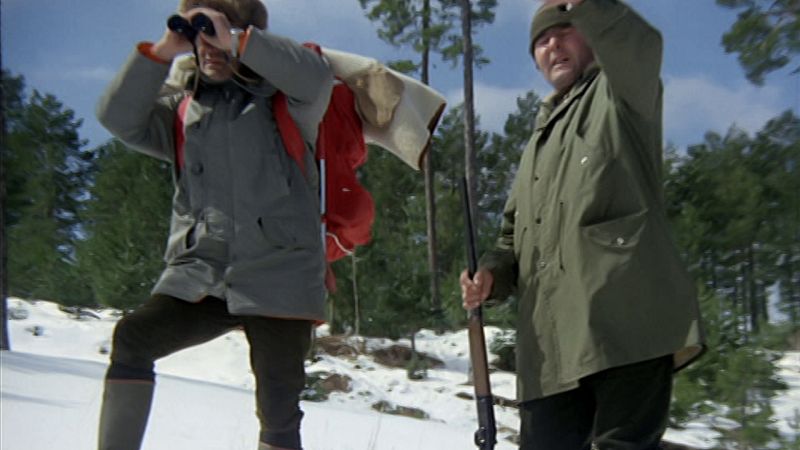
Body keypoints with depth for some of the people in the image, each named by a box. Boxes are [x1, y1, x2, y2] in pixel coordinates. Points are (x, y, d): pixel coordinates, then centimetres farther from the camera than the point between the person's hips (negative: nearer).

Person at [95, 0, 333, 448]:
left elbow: (316, 76, -13)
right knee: (132, 338, -19)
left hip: (277, 276, -3)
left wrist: (236, 41, -13)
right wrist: (162, 52, -3)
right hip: (200, 274, 3)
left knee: (278, 411, -5)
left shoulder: (280, 101, 7)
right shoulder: (185, 111, 18)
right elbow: (118, 116, 5)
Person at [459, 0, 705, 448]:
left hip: (628, 318, -7)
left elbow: (639, 45, -13)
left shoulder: (621, 96, 12)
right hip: (552, 339, 7)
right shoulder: (540, 143, 33)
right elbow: (517, 235, 31)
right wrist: (492, 275, 10)